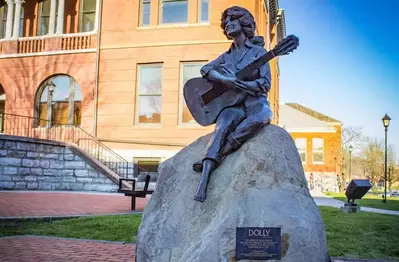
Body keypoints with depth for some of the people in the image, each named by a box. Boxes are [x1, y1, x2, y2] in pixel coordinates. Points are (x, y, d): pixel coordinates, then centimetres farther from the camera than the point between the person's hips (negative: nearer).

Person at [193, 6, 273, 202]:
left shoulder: (258, 51, 6)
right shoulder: (226, 56, 19)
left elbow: (265, 84, -4)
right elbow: (205, 69, 7)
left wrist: (237, 83, -19)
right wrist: (224, 79, -14)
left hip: (255, 101, -2)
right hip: (233, 103, 3)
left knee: (261, 118, -40)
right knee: (221, 128, -32)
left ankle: (215, 157, -33)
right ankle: (203, 182, -42)